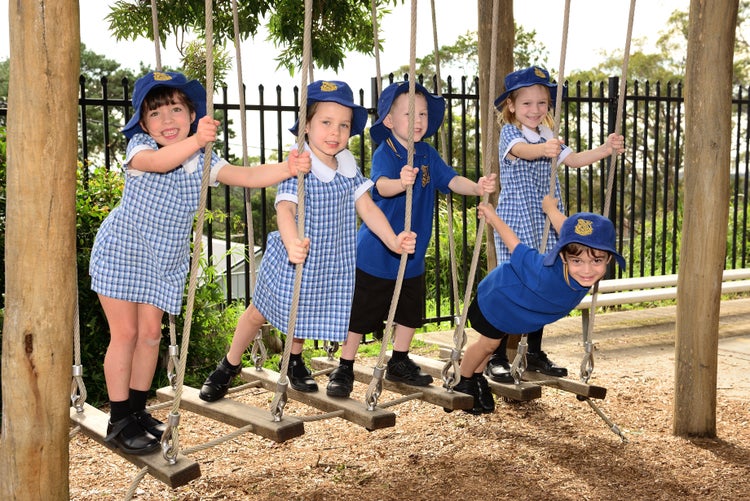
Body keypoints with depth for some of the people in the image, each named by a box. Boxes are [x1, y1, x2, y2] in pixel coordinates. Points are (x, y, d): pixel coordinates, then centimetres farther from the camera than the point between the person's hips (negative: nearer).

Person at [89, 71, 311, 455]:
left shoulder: (202, 162, -1)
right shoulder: (140, 148, -16)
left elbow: (248, 177, -10)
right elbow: (159, 162, -40)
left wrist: (287, 168, -27)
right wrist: (196, 141, -57)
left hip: (164, 261, 5)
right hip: (121, 252, -4)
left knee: (151, 333, 9)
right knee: (125, 333, -2)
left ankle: (137, 410, 25)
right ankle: (119, 422, 8)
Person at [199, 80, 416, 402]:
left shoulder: (348, 167, -5)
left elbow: (367, 208, -6)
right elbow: (285, 209, -38)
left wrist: (393, 240, -19)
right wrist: (292, 244, -57)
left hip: (329, 263, 5)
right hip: (291, 258, -5)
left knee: (304, 314, 23)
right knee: (259, 312, 13)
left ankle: (294, 361, 49)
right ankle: (230, 365, 33)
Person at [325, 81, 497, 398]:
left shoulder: (428, 155, 1)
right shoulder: (385, 153, -19)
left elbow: (451, 180, -9)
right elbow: (381, 184, -38)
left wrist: (478, 187, -29)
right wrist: (400, 182, -60)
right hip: (376, 252, -6)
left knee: (411, 311, 18)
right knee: (360, 313, 3)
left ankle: (399, 363, 36)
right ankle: (344, 368, 18)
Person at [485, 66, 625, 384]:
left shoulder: (548, 136, 12)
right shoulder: (509, 132, -10)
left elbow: (574, 160, 7)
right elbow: (521, 150, -32)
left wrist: (605, 149, -10)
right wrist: (543, 149, -54)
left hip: (543, 224, 7)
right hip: (516, 221, -7)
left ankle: (535, 353, 24)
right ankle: (496, 358, 1)